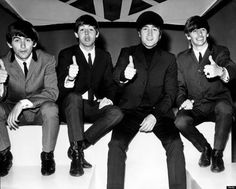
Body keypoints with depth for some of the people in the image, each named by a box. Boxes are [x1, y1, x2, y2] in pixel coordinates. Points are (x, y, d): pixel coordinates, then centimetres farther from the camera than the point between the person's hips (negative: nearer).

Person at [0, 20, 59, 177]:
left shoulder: (47, 60, -13)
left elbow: (52, 92, -20)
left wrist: (23, 103, -33)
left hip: (40, 111, -1)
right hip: (13, 111, 2)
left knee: (51, 108, -35)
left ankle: (47, 155, -10)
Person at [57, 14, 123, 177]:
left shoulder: (105, 56, 13)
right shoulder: (66, 55, 2)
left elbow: (110, 84, 14)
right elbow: (61, 90, -7)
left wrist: (108, 98, -10)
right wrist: (70, 78, -31)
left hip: (95, 106, 3)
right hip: (72, 105, -3)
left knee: (116, 113, -26)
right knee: (74, 96, -37)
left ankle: (77, 146, -19)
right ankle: (77, 151, -32)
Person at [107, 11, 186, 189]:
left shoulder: (169, 59, 13)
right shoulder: (127, 53, 13)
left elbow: (170, 93, 6)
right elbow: (114, 77, -5)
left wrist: (155, 115, -11)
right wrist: (124, 76, -31)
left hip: (158, 111, 1)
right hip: (130, 110, 0)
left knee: (175, 144, -24)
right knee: (116, 144, -26)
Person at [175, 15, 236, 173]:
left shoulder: (221, 52, 4)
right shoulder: (182, 58, 12)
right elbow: (180, 86, 11)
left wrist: (220, 71, -44)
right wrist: (182, 100, -13)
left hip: (218, 102, -1)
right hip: (195, 106, 2)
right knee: (180, 122, -29)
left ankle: (217, 153, -14)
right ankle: (204, 148, 1)